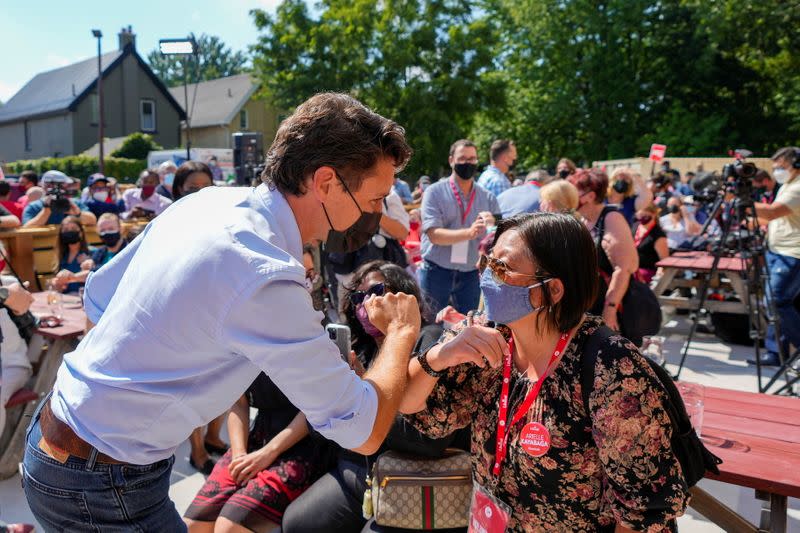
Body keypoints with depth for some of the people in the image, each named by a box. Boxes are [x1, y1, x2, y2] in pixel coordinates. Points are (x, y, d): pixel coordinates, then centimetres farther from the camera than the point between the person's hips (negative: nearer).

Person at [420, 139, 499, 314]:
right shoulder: (435, 192, -4)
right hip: (437, 271, -3)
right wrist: (469, 233, -31)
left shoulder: (488, 198, 5)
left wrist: (493, 226, -24)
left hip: (471, 274, 3)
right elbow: (434, 234, -16)